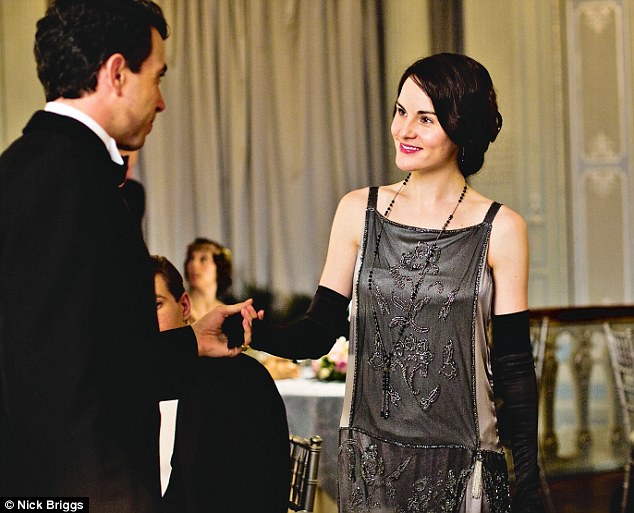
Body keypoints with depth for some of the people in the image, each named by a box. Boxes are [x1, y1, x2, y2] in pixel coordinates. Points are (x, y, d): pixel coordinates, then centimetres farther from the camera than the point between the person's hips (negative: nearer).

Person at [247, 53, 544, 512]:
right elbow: (316, 336, 2)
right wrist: (252, 330, -18)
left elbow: (514, 366, -2)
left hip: (460, 468, -2)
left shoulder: (501, 230, -4)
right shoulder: (359, 211, 3)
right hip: (368, 458, 2)